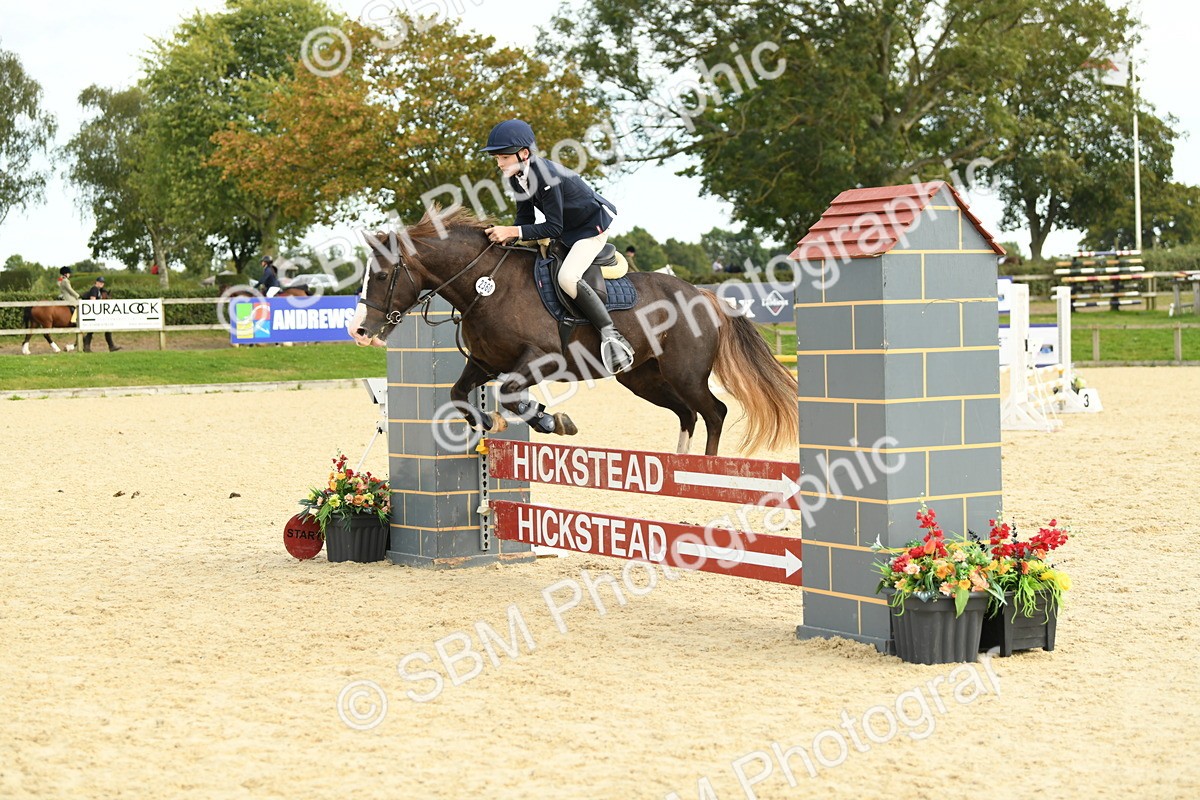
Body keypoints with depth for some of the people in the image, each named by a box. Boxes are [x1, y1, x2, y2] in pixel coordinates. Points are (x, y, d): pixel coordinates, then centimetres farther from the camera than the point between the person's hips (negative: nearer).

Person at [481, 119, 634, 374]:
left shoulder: (546, 175, -33)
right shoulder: (517, 176, -6)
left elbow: (553, 228, -31)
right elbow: (526, 218, 0)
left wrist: (512, 231, -36)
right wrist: (504, 234, -17)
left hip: (593, 224, -10)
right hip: (567, 229, 10)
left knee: (567, 277, -29)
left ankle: (611, 334, -22)